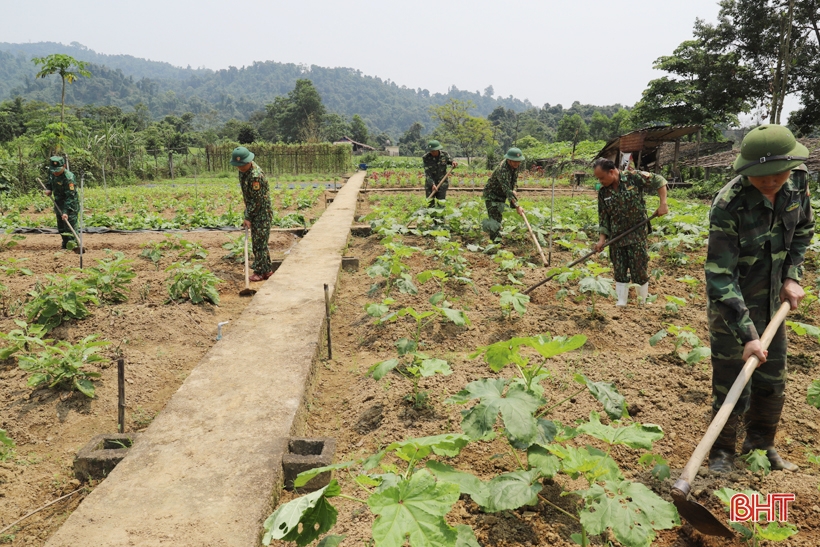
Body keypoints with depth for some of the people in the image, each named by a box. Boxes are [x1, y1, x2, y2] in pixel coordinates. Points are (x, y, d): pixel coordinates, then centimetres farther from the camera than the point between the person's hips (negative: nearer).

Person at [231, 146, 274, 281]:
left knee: (259, 242, -4)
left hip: (262, 213, -9)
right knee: (259, 241, 13)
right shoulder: (243, 170, 5)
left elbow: (257, 200, -22)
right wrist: (247, 214, 15)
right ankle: (267, 269, 22)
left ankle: (260, 271, 4)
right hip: (254, 211, 9)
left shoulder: (256, 175, -25)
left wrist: (248, 217, -18)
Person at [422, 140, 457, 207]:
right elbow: (427, 173, -19)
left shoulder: (444, 154, -8)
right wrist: (432, 184, -29)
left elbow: (448, 161, 15)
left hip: (442, 182, 1)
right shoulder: (425, 158, -15)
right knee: (430, 203, 0)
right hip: (430, 183, -1)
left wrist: (452, 162, -9)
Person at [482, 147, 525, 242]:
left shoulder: (514, 165, -9)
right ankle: (496, 240, -14)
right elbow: (507, 190, -39)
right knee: (495, 218, -14)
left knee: (499, 216, 18)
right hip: (492, 194, -8)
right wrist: (517, 206, -41)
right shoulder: (502, 170, -36)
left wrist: (513, 190, -3)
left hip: (501, 195, 8)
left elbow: (514, 178, 13)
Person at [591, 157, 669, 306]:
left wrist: (663, 204, -10)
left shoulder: (634, 177, -11)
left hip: (637, 235, -4)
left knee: (639, 271, 3)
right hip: (616, 237, 4)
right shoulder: (603, 192, 1)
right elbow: (603, 218, 5)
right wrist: (602, 239, -3)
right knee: (619, 272, 8)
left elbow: (659, 181, -2)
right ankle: (621, 305, 17)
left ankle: (643, 304, 17)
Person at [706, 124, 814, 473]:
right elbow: (720, 277, -28)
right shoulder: (728, 205, -27)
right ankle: (722, 453, 21)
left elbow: (803, 231, 16)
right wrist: (747, 334, -30)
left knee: (772, 382, 17)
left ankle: (761, 445, 39)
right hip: (732, 305, -6)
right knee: (732, 387, -1)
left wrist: (792, 276, 1)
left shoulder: (794, 192, -8)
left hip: (772, 302, 6)